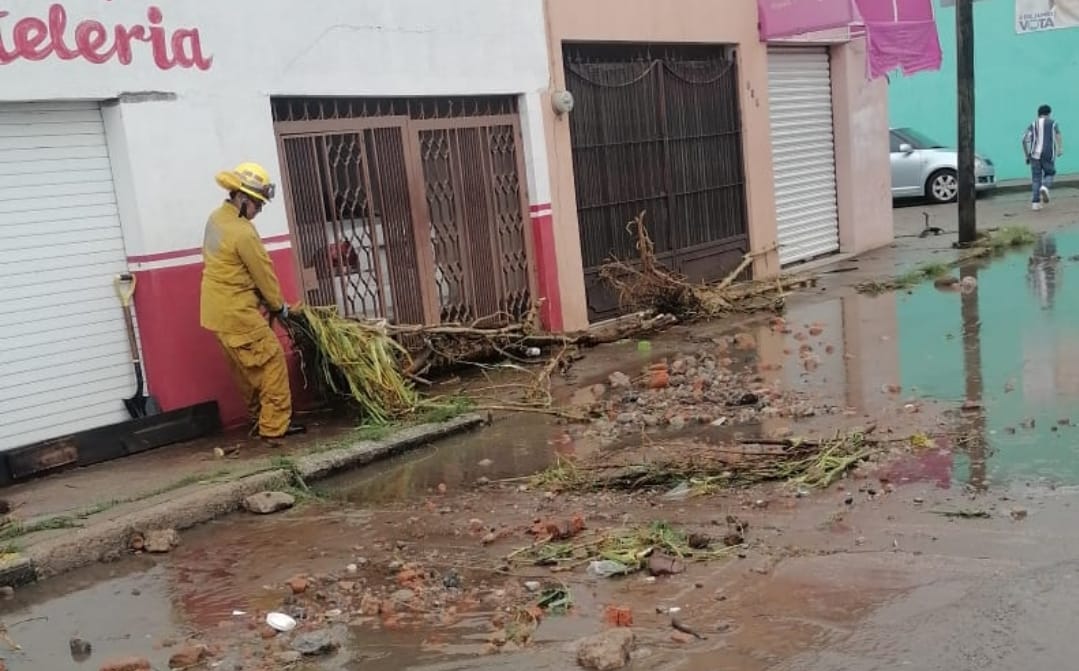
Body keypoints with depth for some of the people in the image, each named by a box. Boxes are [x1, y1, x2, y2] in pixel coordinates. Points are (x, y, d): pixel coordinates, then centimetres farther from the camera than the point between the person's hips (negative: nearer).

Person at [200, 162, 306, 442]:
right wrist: (279, 305, 2)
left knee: (248, 367, 19)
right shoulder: (243, 232, -22)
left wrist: (268, 302, 12)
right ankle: (275, 426, -2)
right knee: (271, 361, -3)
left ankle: (259, 419, 30)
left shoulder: (217, 218, 8)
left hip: (219, 309, 10)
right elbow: (263, 273, -14)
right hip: (236, 311, -10)